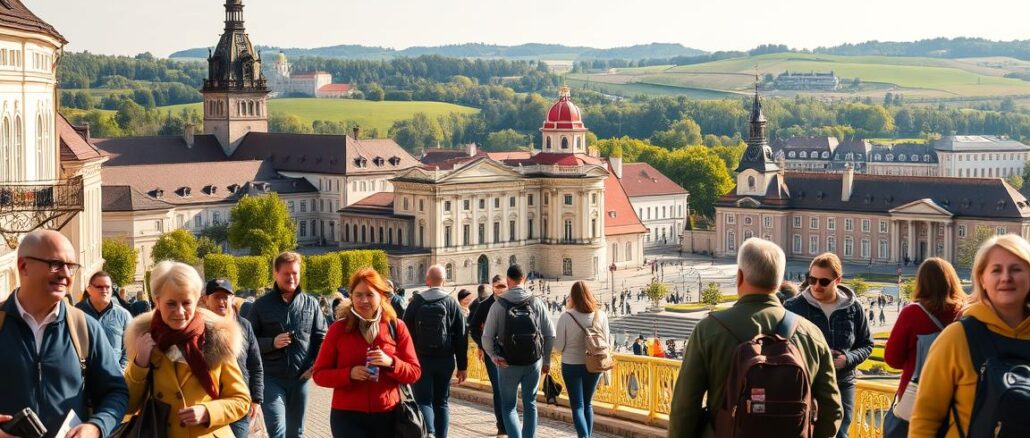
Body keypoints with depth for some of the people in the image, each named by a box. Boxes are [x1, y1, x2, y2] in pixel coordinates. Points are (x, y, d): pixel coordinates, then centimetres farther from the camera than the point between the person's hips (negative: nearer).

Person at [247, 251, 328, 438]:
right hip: (271, 378, -3)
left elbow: (321, 337, 9)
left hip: (300, 378, 3)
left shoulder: (311, 303, 7)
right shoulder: (262, 304, 0)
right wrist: (272, 343, -15)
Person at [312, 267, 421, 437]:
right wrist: (349, 374, -17)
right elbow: (319, 374, 0)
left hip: (387, 415, 2)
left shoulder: (396, 327, 2)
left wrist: (391, 363, -16)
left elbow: (414, 372, 3)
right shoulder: (338, 329, -1)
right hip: (347, 416, -2)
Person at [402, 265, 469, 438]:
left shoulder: (416, 302, -2)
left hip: (420, 359, -2)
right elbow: (461, 337, 1)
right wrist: (462, 366, 6)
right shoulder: (452, 303, 1)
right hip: (445, 360, 2)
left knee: (423, 400, -1)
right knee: (441, 402, 13)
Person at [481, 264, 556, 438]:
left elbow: (487, 337, -13)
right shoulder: (536, 303, -3)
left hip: (508, 364, -2)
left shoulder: (498, 305, -8)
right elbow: (550, 335, 0)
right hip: (533, 363, 2)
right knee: (530, 404, 17)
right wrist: (546, 360, 11)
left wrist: (493, 356, 0)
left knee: (508, 406, 10)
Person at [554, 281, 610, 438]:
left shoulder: (565, 317, -14)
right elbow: (606, 343, 1)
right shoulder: (600, 316, -8)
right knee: (588, 404, 19)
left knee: (577, 406, 3)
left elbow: (558, 347, -8)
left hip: (571, 366, -3)